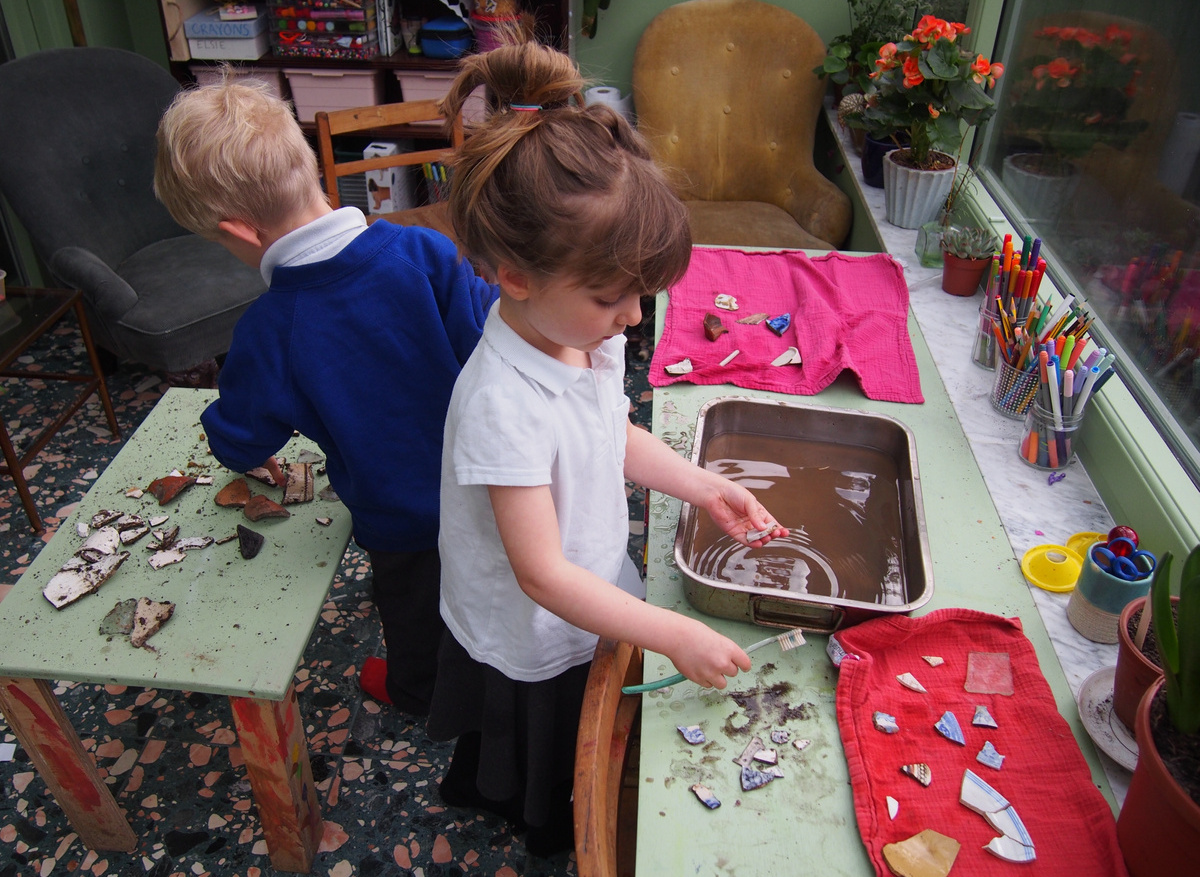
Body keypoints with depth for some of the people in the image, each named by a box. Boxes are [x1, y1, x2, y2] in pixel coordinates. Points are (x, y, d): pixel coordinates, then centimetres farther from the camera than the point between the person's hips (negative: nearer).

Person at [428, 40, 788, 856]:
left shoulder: (588, 335, -14)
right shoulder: (503, 404, -39)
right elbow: (543, 575, -33)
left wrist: (705, 485, -5)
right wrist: (675, 635, -30)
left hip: (590, 597, 7)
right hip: (531, 640, -7)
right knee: (536, 767, 25)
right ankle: (543, 831, 59)